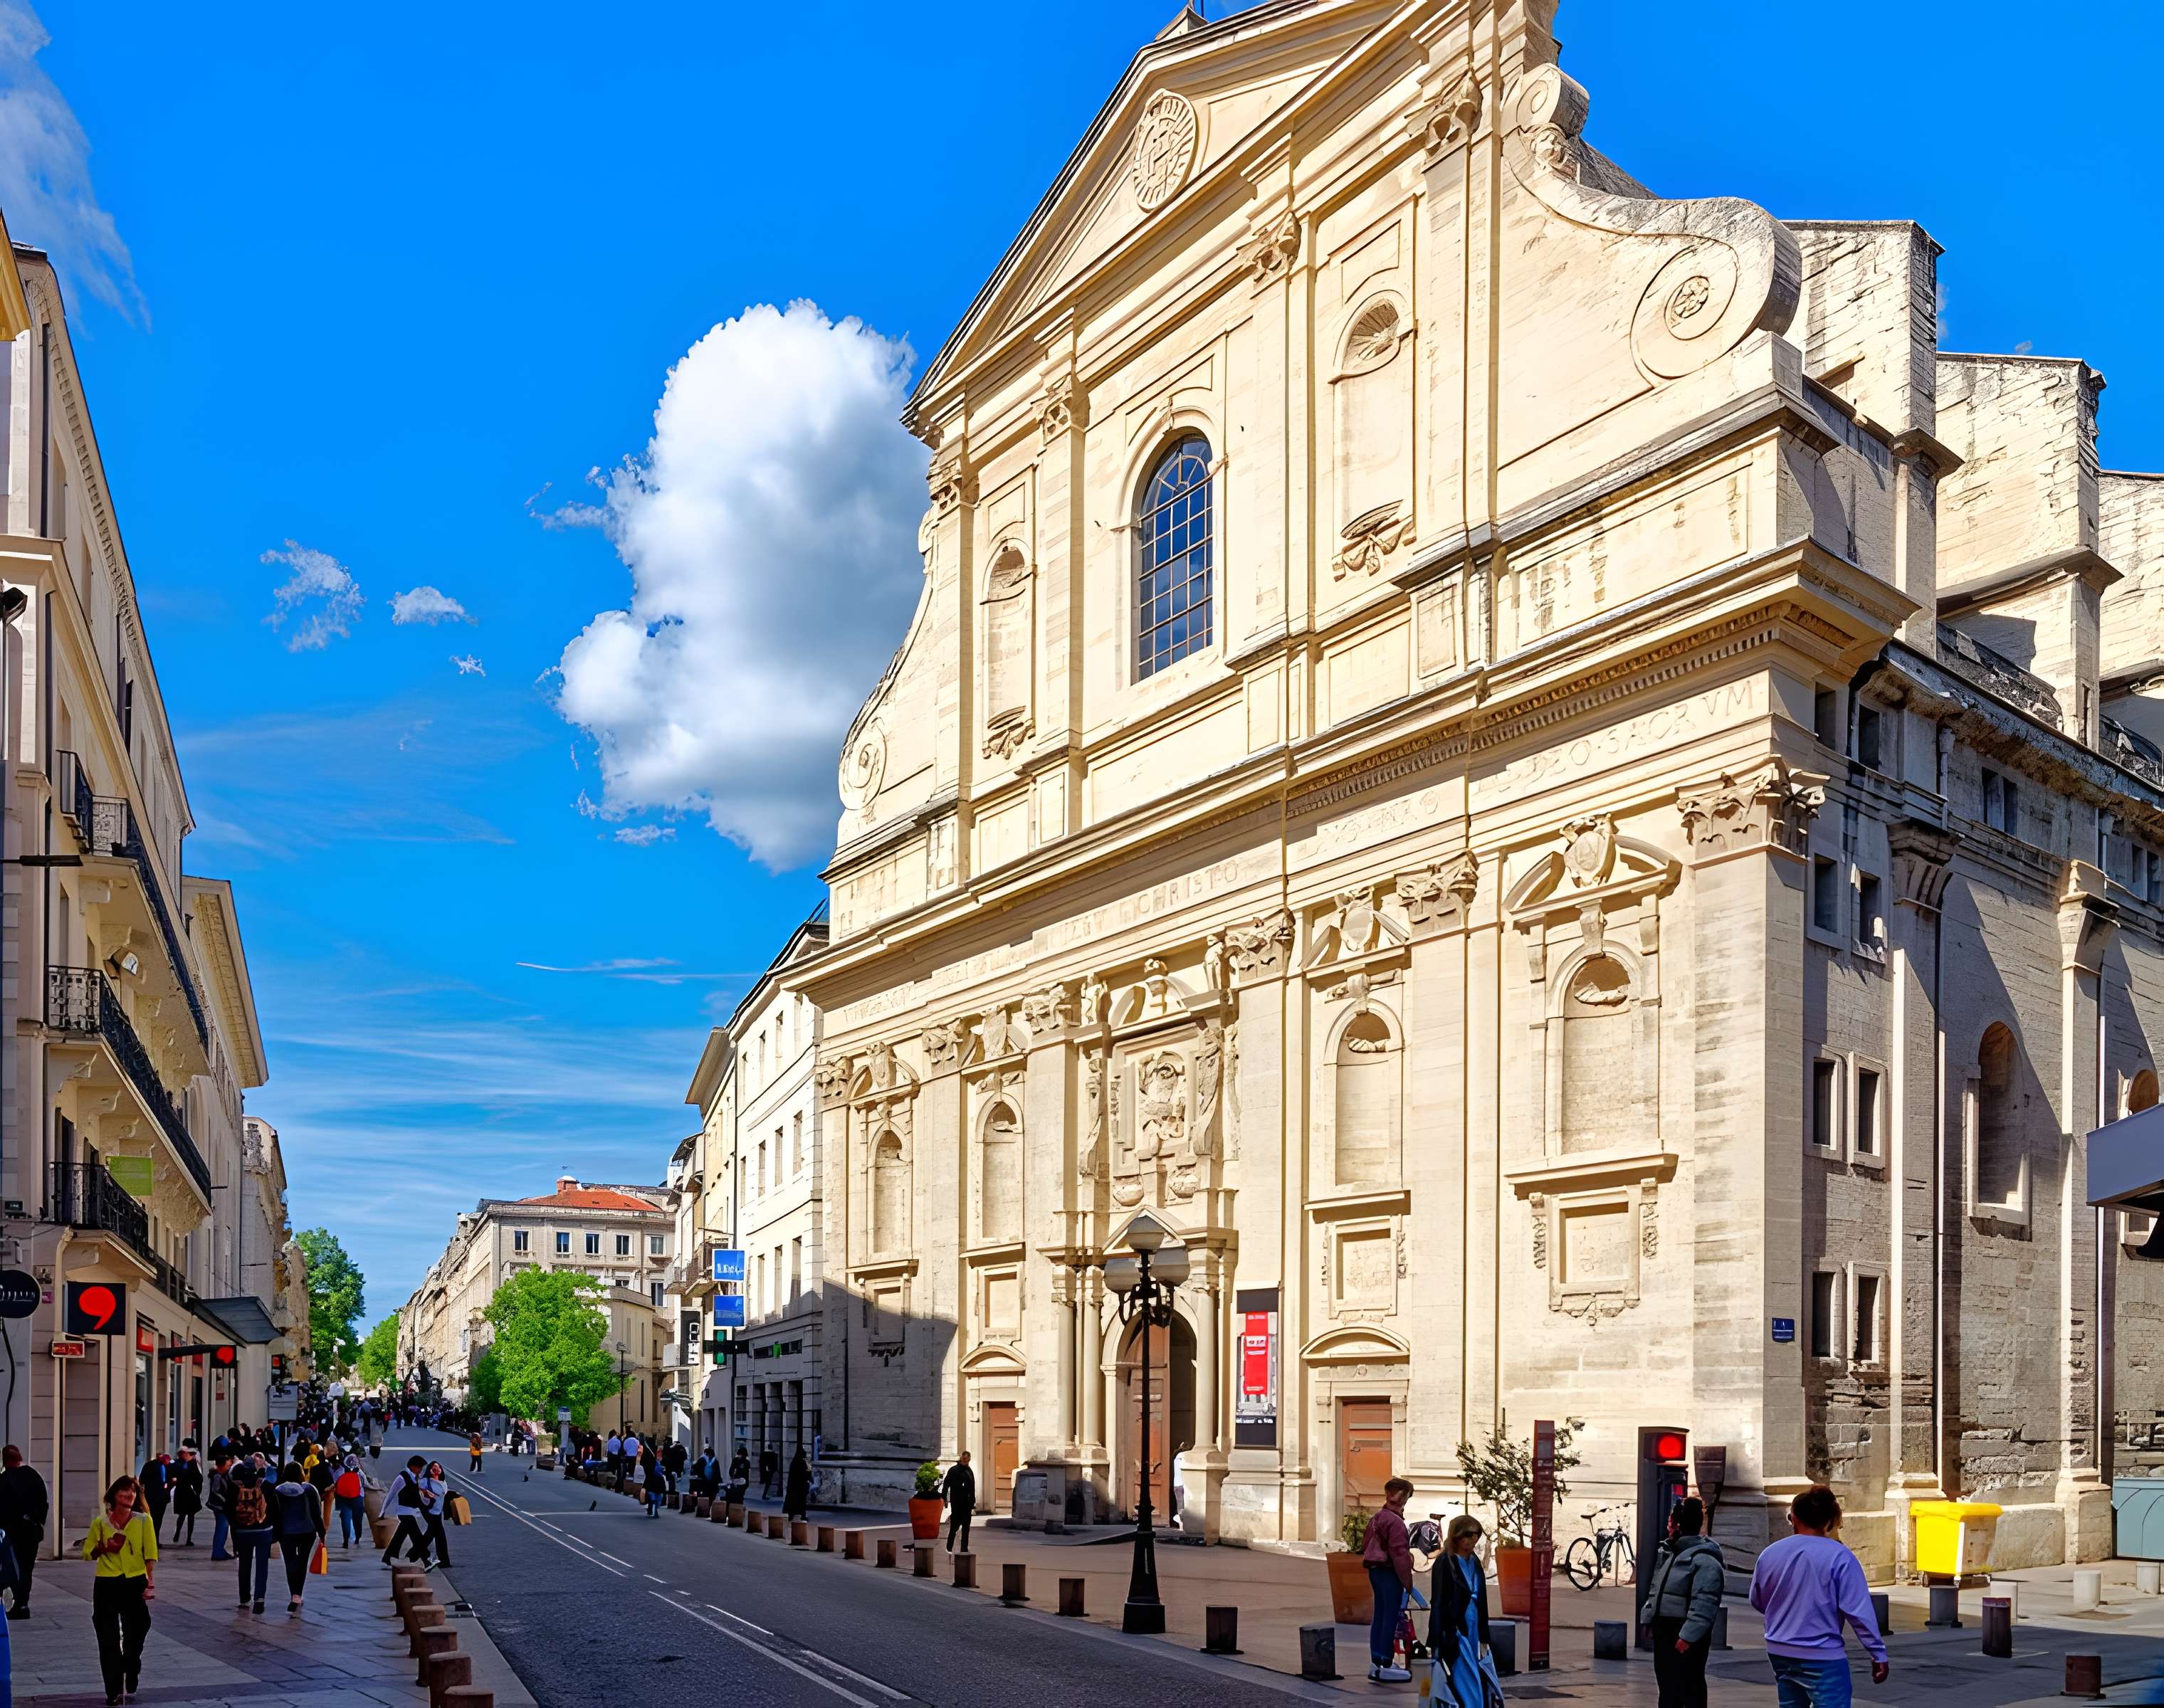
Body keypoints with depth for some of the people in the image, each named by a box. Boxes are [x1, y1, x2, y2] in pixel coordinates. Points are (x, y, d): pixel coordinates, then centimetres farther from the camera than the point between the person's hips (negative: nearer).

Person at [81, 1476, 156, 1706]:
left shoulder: (143, 1521, 1)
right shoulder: (100, 1522, 3)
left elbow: (150, 1553, -1)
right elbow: (87, 1552, 11)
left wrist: (150, 1581, -11)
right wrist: (103, 1548, -10)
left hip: (135, 1583, 0)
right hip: (106, 1584, 1)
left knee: (136, 1632, 4)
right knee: (108, 1639, 1)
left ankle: (131, 1675, 31)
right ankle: (113, 1690, 9)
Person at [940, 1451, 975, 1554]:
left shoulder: (970, 1471, 13)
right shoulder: (953, 1470, -4)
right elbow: (946, 1484, -6)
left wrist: (973, 1502, 15)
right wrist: (943, 1497, -13)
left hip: (967, 1503, 5)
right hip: (956, 1502, -5)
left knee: (966, 1527, 7)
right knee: (954, 1525, -4)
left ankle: (965, 1549, 11)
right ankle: (949, 1548, 8)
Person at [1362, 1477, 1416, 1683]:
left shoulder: (1377, 1518, 14)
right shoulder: (1395, 1521, -17)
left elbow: (1365, 1545, 21)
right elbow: (1400, 1554, -20)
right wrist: (1407, 1581, -17)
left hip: (1375, 1571, 10)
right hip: (1390, 1573, -10)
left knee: (1379, 1617, 14)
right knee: (1390, 1618, -5)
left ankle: (1376, 1662, 18)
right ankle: (1386, 1666, -3)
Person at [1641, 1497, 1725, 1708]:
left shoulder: (1704, 1560, -18)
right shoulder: (1668, 1552, 14)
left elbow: (1704, 1603, -24)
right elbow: (1655, 1590, 23)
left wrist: (1688, 1636, -27)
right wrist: (1648, 1618, 15)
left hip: (1686, 1637, -10)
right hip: (1664, 1631, 10)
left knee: (1690, 1690, -4)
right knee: (1667, 1685, 16)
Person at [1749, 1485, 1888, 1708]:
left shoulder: (1770, 1554, 1)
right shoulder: (1839, 1556, -13)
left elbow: (1757, 1602, 14)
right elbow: (1859, 1610, -15)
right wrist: (1878, 1653, -6)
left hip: (1780, 1653, 5)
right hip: (1823, 1657, -5)